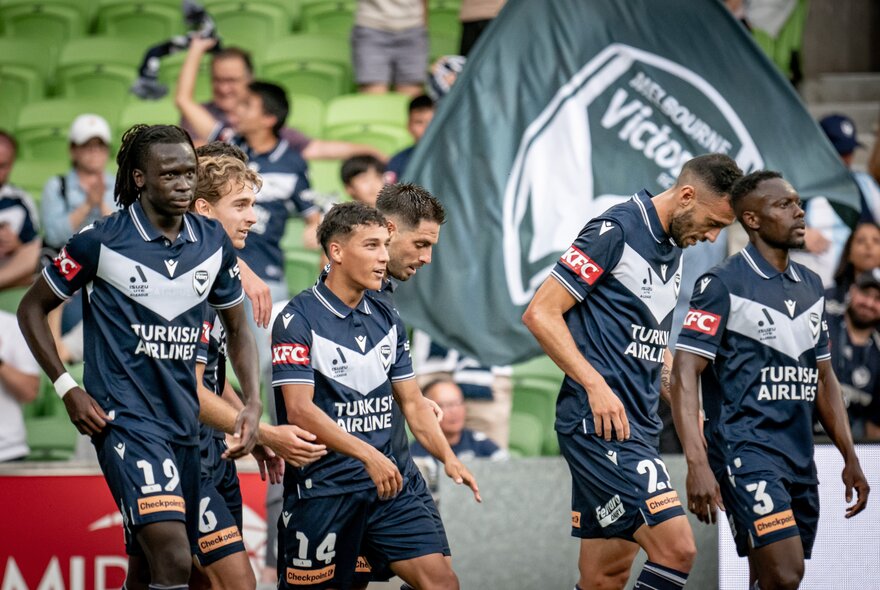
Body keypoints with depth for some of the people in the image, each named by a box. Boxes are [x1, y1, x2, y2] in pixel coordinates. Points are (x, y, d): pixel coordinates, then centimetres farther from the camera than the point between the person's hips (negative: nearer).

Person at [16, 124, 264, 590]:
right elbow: (32, 309, 4)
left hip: (184, 420, 6)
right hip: (122, 415, -6)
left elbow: (237, 329, 19)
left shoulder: (213, 242, 7)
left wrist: (253, 403, 4)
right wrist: (67, 390, -6)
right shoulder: (101, 240, -7)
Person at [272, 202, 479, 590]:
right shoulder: (298, 320, -9)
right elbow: (300, 410, -17)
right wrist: (368, 455, -24)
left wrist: (447, 457, 0)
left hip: (386, 484, 6)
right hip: (321, 487, -6)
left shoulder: (387, 319, 12)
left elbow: (411, 402, 16)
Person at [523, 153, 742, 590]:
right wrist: (595, 385, -20)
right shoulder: (616, 231, -9)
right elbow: (540, 313, -13)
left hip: (638, 424, 9)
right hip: (598, 421, -9)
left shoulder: (674, 251, 17)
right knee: (676, 548, -17)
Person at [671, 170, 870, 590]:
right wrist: (697, 465, -21)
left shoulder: (811, 286, 16)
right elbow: (685, 376, -11)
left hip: (800, 458, 8)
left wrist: (849, 457, 16)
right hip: (745, 452, -8)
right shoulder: (723, 284, -6)